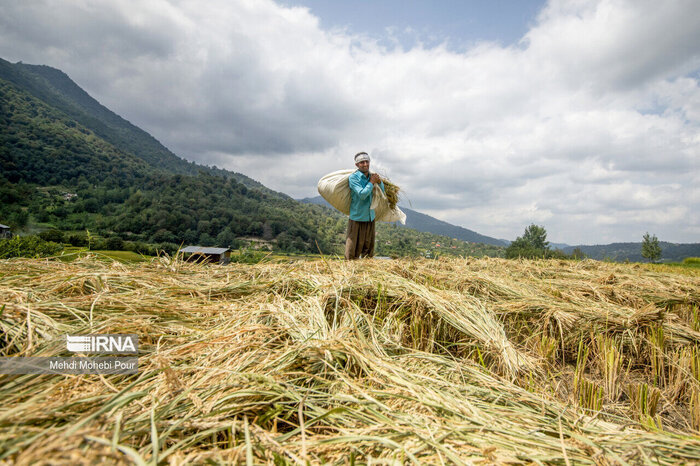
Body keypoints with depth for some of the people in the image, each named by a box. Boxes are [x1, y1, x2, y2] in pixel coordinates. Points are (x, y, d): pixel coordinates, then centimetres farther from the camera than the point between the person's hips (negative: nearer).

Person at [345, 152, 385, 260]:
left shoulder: (371, 176, 9)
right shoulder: (353, 177, -10)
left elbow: (382, 192, 19)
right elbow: (362, 194, -23)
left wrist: (379, 181, 0)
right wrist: (372, 182, -12)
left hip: (370, 217, 6)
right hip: (357, 218, -6)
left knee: (368, 250, 13)